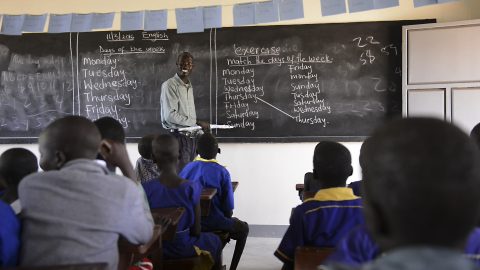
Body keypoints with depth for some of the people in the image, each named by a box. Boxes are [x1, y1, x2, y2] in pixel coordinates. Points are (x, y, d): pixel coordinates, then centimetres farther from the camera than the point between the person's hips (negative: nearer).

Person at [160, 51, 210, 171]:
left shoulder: (189, 87, 16)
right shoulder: (169, 85, -9)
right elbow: (170, 115, -19)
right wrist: (197, 122, -14)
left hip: (191, 137, 8)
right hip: (178, 137, -8)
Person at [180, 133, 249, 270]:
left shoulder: (187, 168, -3)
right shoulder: (222, 172, -13)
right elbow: (229, 208, -12)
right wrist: (226, 217, 9)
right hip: (214, 223, -4)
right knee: (243, 228, 25)